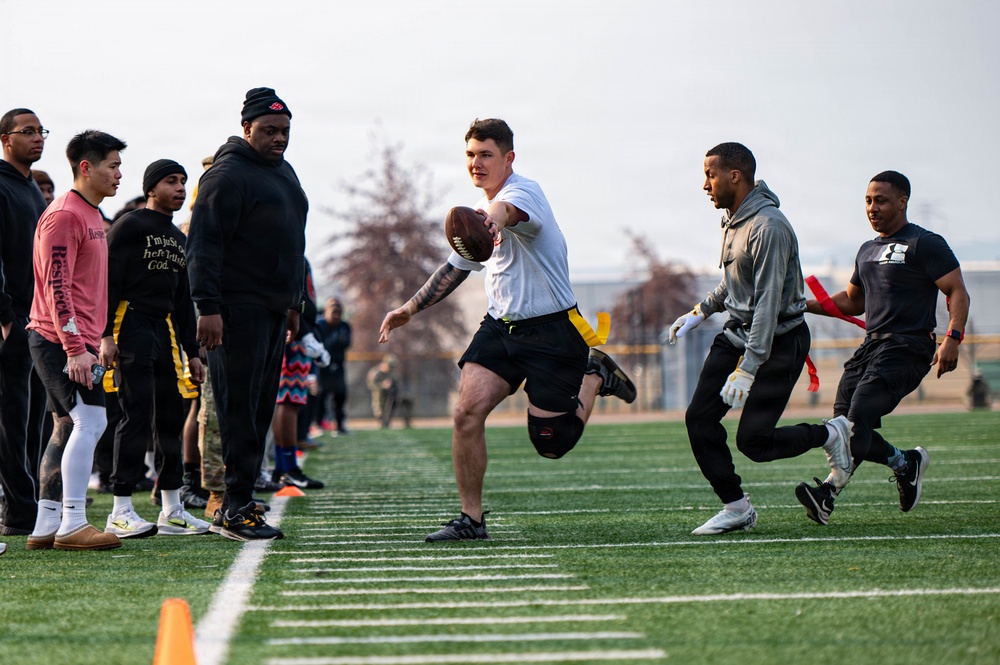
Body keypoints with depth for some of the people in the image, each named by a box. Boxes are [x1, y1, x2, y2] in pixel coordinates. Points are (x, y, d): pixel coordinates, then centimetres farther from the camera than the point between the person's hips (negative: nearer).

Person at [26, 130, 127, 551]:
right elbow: (56, 288, -19)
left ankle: (46, 528, 12)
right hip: (62, 341, -10)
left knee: (69, 427, 9)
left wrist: (96, 340, 21)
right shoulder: (63, 216, -13)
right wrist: (76, 348, -23)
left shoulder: (91, 216, 18)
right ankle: (72, 524, -14)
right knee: (90, 420, -14)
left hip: (76, 341, 10)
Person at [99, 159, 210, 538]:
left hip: (166, 330, 8)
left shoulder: (178, 239, 20)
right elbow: (108, 282, -11)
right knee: (138, 416, -14)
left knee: (171, 417, 7)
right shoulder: (129, 226, -4)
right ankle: (121, 512, -13)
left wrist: (191, 351, 21)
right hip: (131, 325, -8)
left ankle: (172, 510, 14)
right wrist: (106, 335, -19)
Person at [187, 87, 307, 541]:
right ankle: (237, 508, -10)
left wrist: (294, 302, 26)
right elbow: (203, 245, -15)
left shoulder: (283, 172, 20)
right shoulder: (227, 175, -10)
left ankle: (240, 497, 13)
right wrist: (208, 307, -22)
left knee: (261, 408, 8)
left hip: (274, 309, 9)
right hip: (238, 309, -9)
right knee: (239, 408, -10)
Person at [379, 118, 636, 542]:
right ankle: (471, 519, -4)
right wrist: (410, 309, 30)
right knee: (467, 412, -14)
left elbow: (509, 209, -45)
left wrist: (494, 218, -68)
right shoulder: (478, 214, 11)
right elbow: (456, 267, 28)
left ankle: (596, 376, 25)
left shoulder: (524, 192, -17)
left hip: (553, 329, -7)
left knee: (551, 445, -2)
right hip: (500, 327, 7)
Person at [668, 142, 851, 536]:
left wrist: (748, 369, -29)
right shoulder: (733, 219, 8)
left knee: (753, 440, -11)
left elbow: (768, 302, -26)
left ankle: (828, 437, 14)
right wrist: (701, 312, 20)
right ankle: (736, 507, 8)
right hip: (737, 334, 9)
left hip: (778, 341, -9)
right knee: (699, 419, -2)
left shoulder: (768, 227, -22)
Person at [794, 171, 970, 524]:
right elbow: (852, 302, 31)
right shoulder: (867, 251, 22)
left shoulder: (926, 244, -3)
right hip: (870, 345, 8)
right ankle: (906, 462, 18)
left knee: (860, 414, -23)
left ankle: (829, 493, -26)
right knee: (846, 422, -3)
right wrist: (807, 306, 16)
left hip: (907, 349, -8)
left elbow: (957, 293, -7)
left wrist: (952, 339, -21)